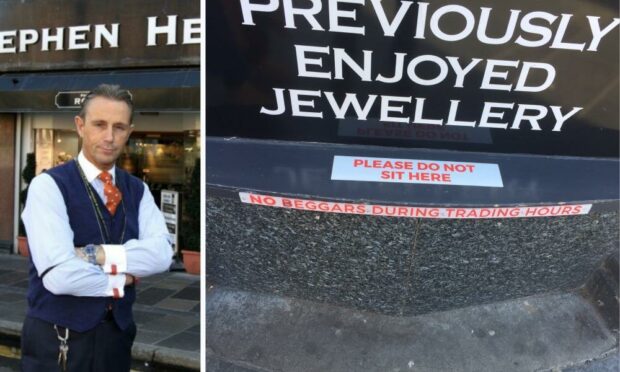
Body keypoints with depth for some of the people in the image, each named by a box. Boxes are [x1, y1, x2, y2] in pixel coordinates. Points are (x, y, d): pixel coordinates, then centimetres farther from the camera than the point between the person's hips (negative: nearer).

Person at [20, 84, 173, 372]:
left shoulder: (137, 190, 2)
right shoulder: (48, 186, -14)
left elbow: (161, 254, -12)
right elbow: (59, 275, -24)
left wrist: (99, 255, -22)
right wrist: (122, 280, -11)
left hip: (118, 334, 5)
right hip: (57, 340, -5)